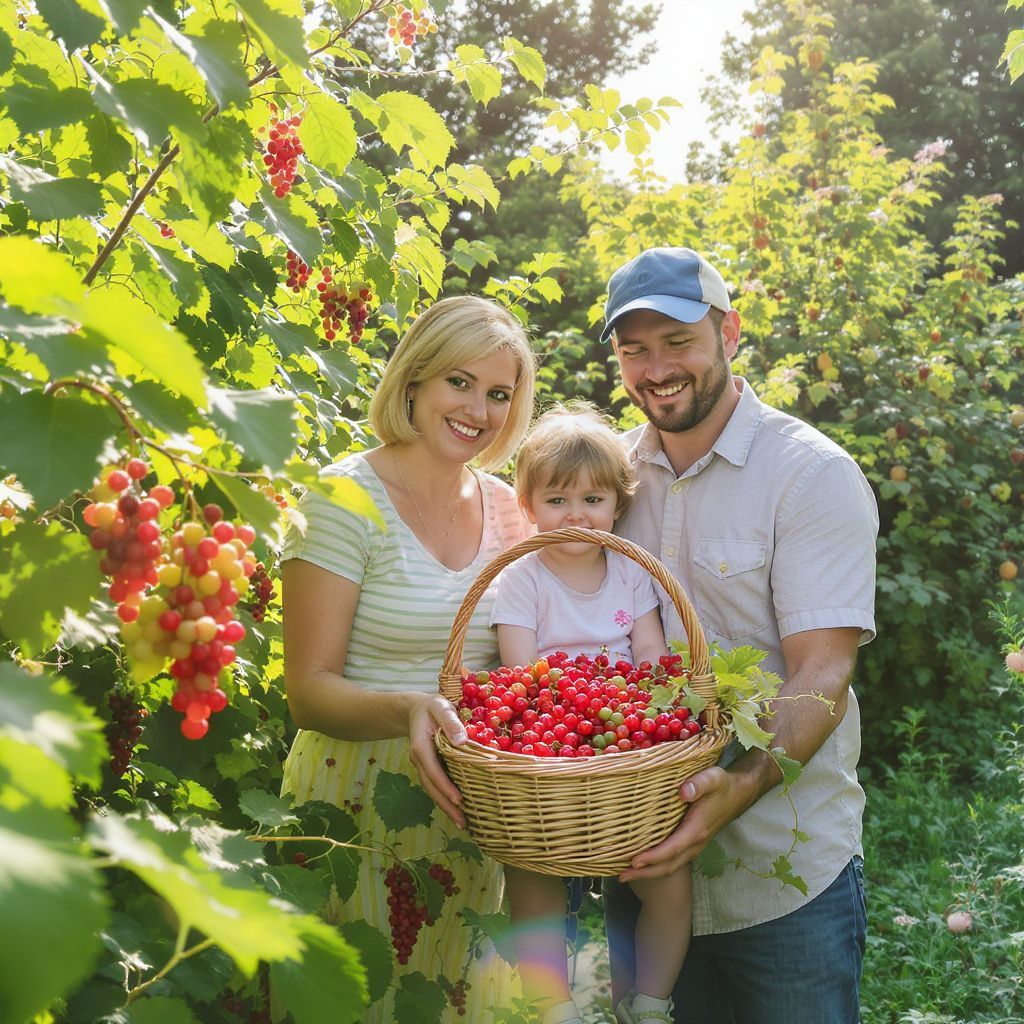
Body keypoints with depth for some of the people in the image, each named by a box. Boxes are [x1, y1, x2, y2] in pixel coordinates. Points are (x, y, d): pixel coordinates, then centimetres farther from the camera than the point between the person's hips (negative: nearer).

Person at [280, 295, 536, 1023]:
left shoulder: (508, 509, 5)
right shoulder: (344, 499, -12)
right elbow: (310, 691, -14)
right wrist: (405, 711, -32)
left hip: (472, 801, 5)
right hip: (358, 799, -5)